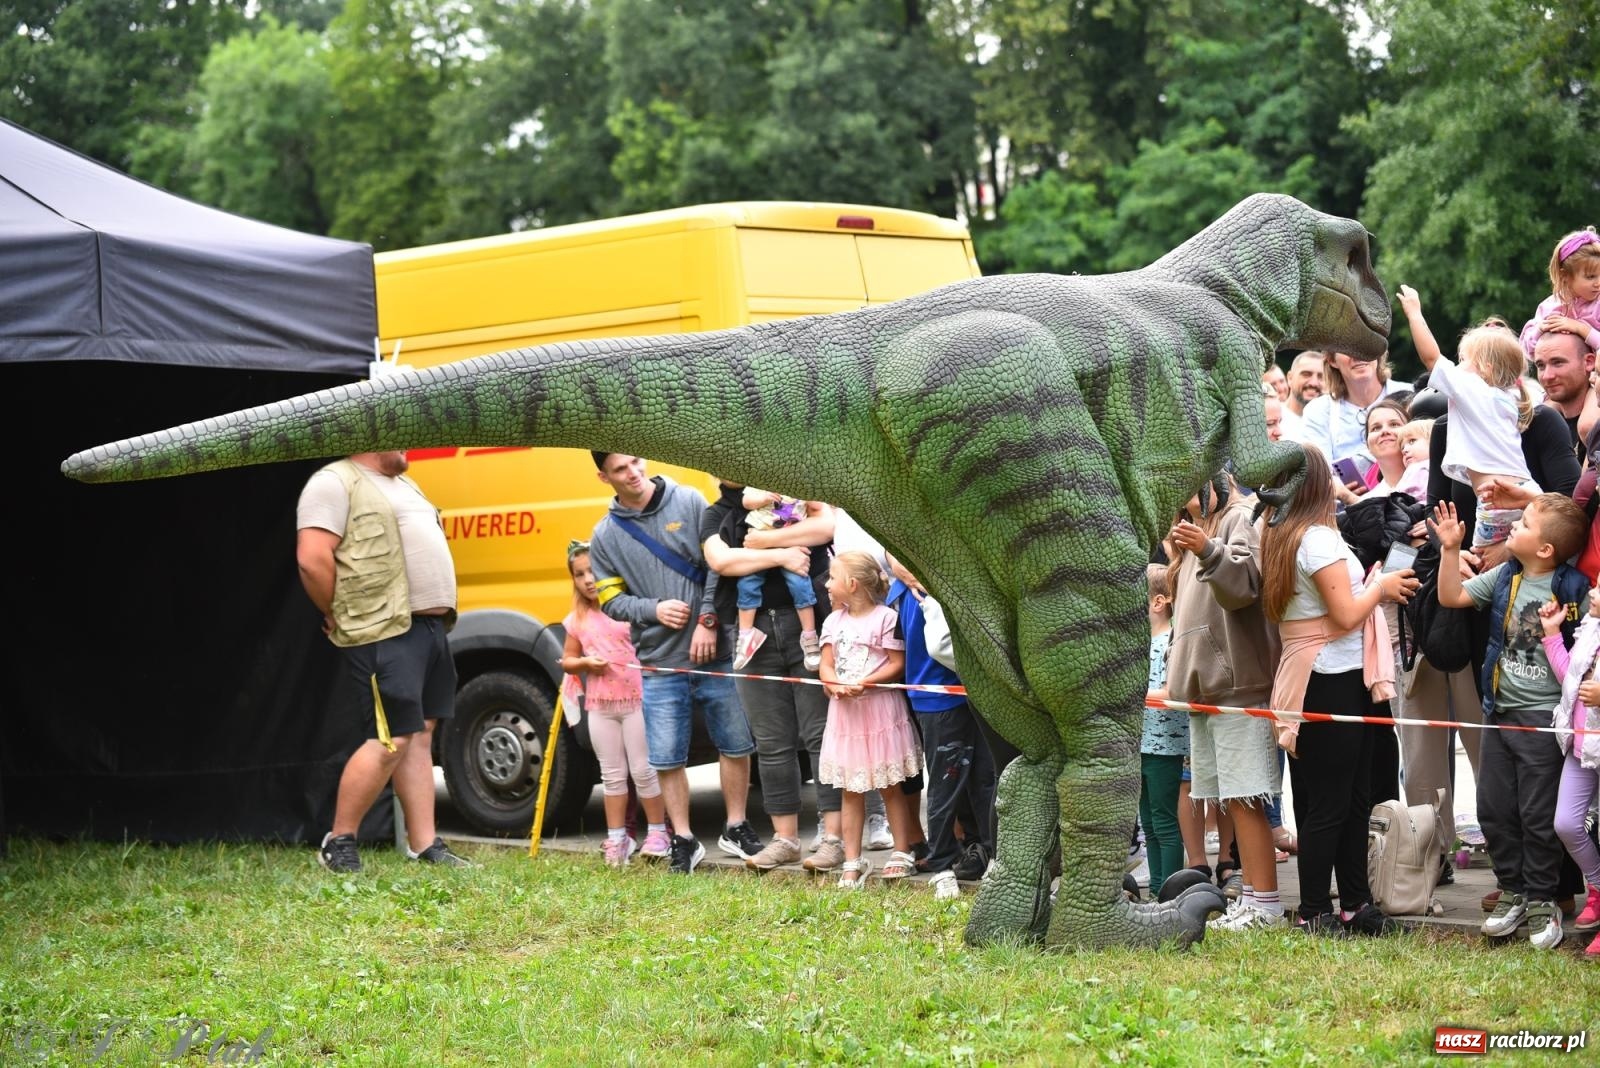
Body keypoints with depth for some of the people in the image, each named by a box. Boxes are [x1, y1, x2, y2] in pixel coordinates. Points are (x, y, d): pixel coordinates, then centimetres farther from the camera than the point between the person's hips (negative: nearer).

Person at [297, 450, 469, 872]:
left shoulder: (404, 484, 22)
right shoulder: (335, 482, -8)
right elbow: (312, 559, -17)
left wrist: (439, 615, 15)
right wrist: (340, 616, -9)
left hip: (430, 627, 9)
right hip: (384, 635, -9)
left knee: (420, 736, 9)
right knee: (391, 740, -10)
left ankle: (425, 846, 12)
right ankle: (338, 845, 2)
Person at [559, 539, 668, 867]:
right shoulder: (577, 620, 9)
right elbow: (567, 660, 15)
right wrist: (585, 662, -4)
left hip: (636, 700, -4)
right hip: (600, 706, 4)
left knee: (643, 770, 1)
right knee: (612, 774, 10)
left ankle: (657, 832, 12)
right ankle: (617, 838, 16)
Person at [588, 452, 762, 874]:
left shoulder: (689, 502, 0)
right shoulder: (606, 535, 5)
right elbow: (611, 600, 6)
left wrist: (708, 620, -11)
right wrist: (654, 609, -11)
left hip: (714, 651, -1)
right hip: (660, 664, 1)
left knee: (735, 744, 6)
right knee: (667, 757, 1)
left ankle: (736, 829, 22)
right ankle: (684, 841, 13)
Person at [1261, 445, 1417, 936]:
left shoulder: (1277, 538, 11)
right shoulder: (1319, 538, -15)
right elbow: (1347, 615, -17)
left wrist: (1376, 587, 13)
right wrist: (1381, 587, -2)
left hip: (1304, 676, 9)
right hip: (1335, 680, -9)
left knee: (1353, 798, 14)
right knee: (1331, 803, -4)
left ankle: (1355, 903, 18)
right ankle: (1314, 913, 0)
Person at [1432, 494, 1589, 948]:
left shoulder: (1575, 589, -13)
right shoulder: (1504, 577, 5)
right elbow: (1452, 597, 8)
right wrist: (1450, 549, 0)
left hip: (1543, 717, -6)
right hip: (1500, 711, 6)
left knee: (1538, 815, 1)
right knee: (1493, 808, 10)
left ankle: (1541, 899, 16)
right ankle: (1512, 891, 24)